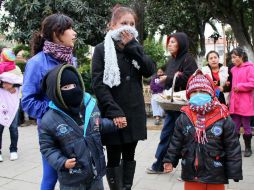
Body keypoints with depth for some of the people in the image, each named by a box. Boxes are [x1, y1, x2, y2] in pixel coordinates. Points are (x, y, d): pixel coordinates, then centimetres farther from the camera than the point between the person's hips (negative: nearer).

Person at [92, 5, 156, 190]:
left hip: (134, 113, 4)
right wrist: (114, 111, -20)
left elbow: (150, 70, -5)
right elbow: (98, 84, -11)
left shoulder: (136, 47, 12)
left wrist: (131, 46, -10)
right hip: (113, 115, -4)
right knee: (114, 158, 3)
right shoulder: (102, 49, -2)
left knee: (129, 156, 13)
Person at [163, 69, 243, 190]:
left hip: (215, 175, -2)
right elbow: (176, 142, 7)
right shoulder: (184, 118, -1)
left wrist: (235, 171, -7)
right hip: (191, 174, 2)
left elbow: (232, 147, -6)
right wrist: (170, 160, 3)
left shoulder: (223, 118, -9)